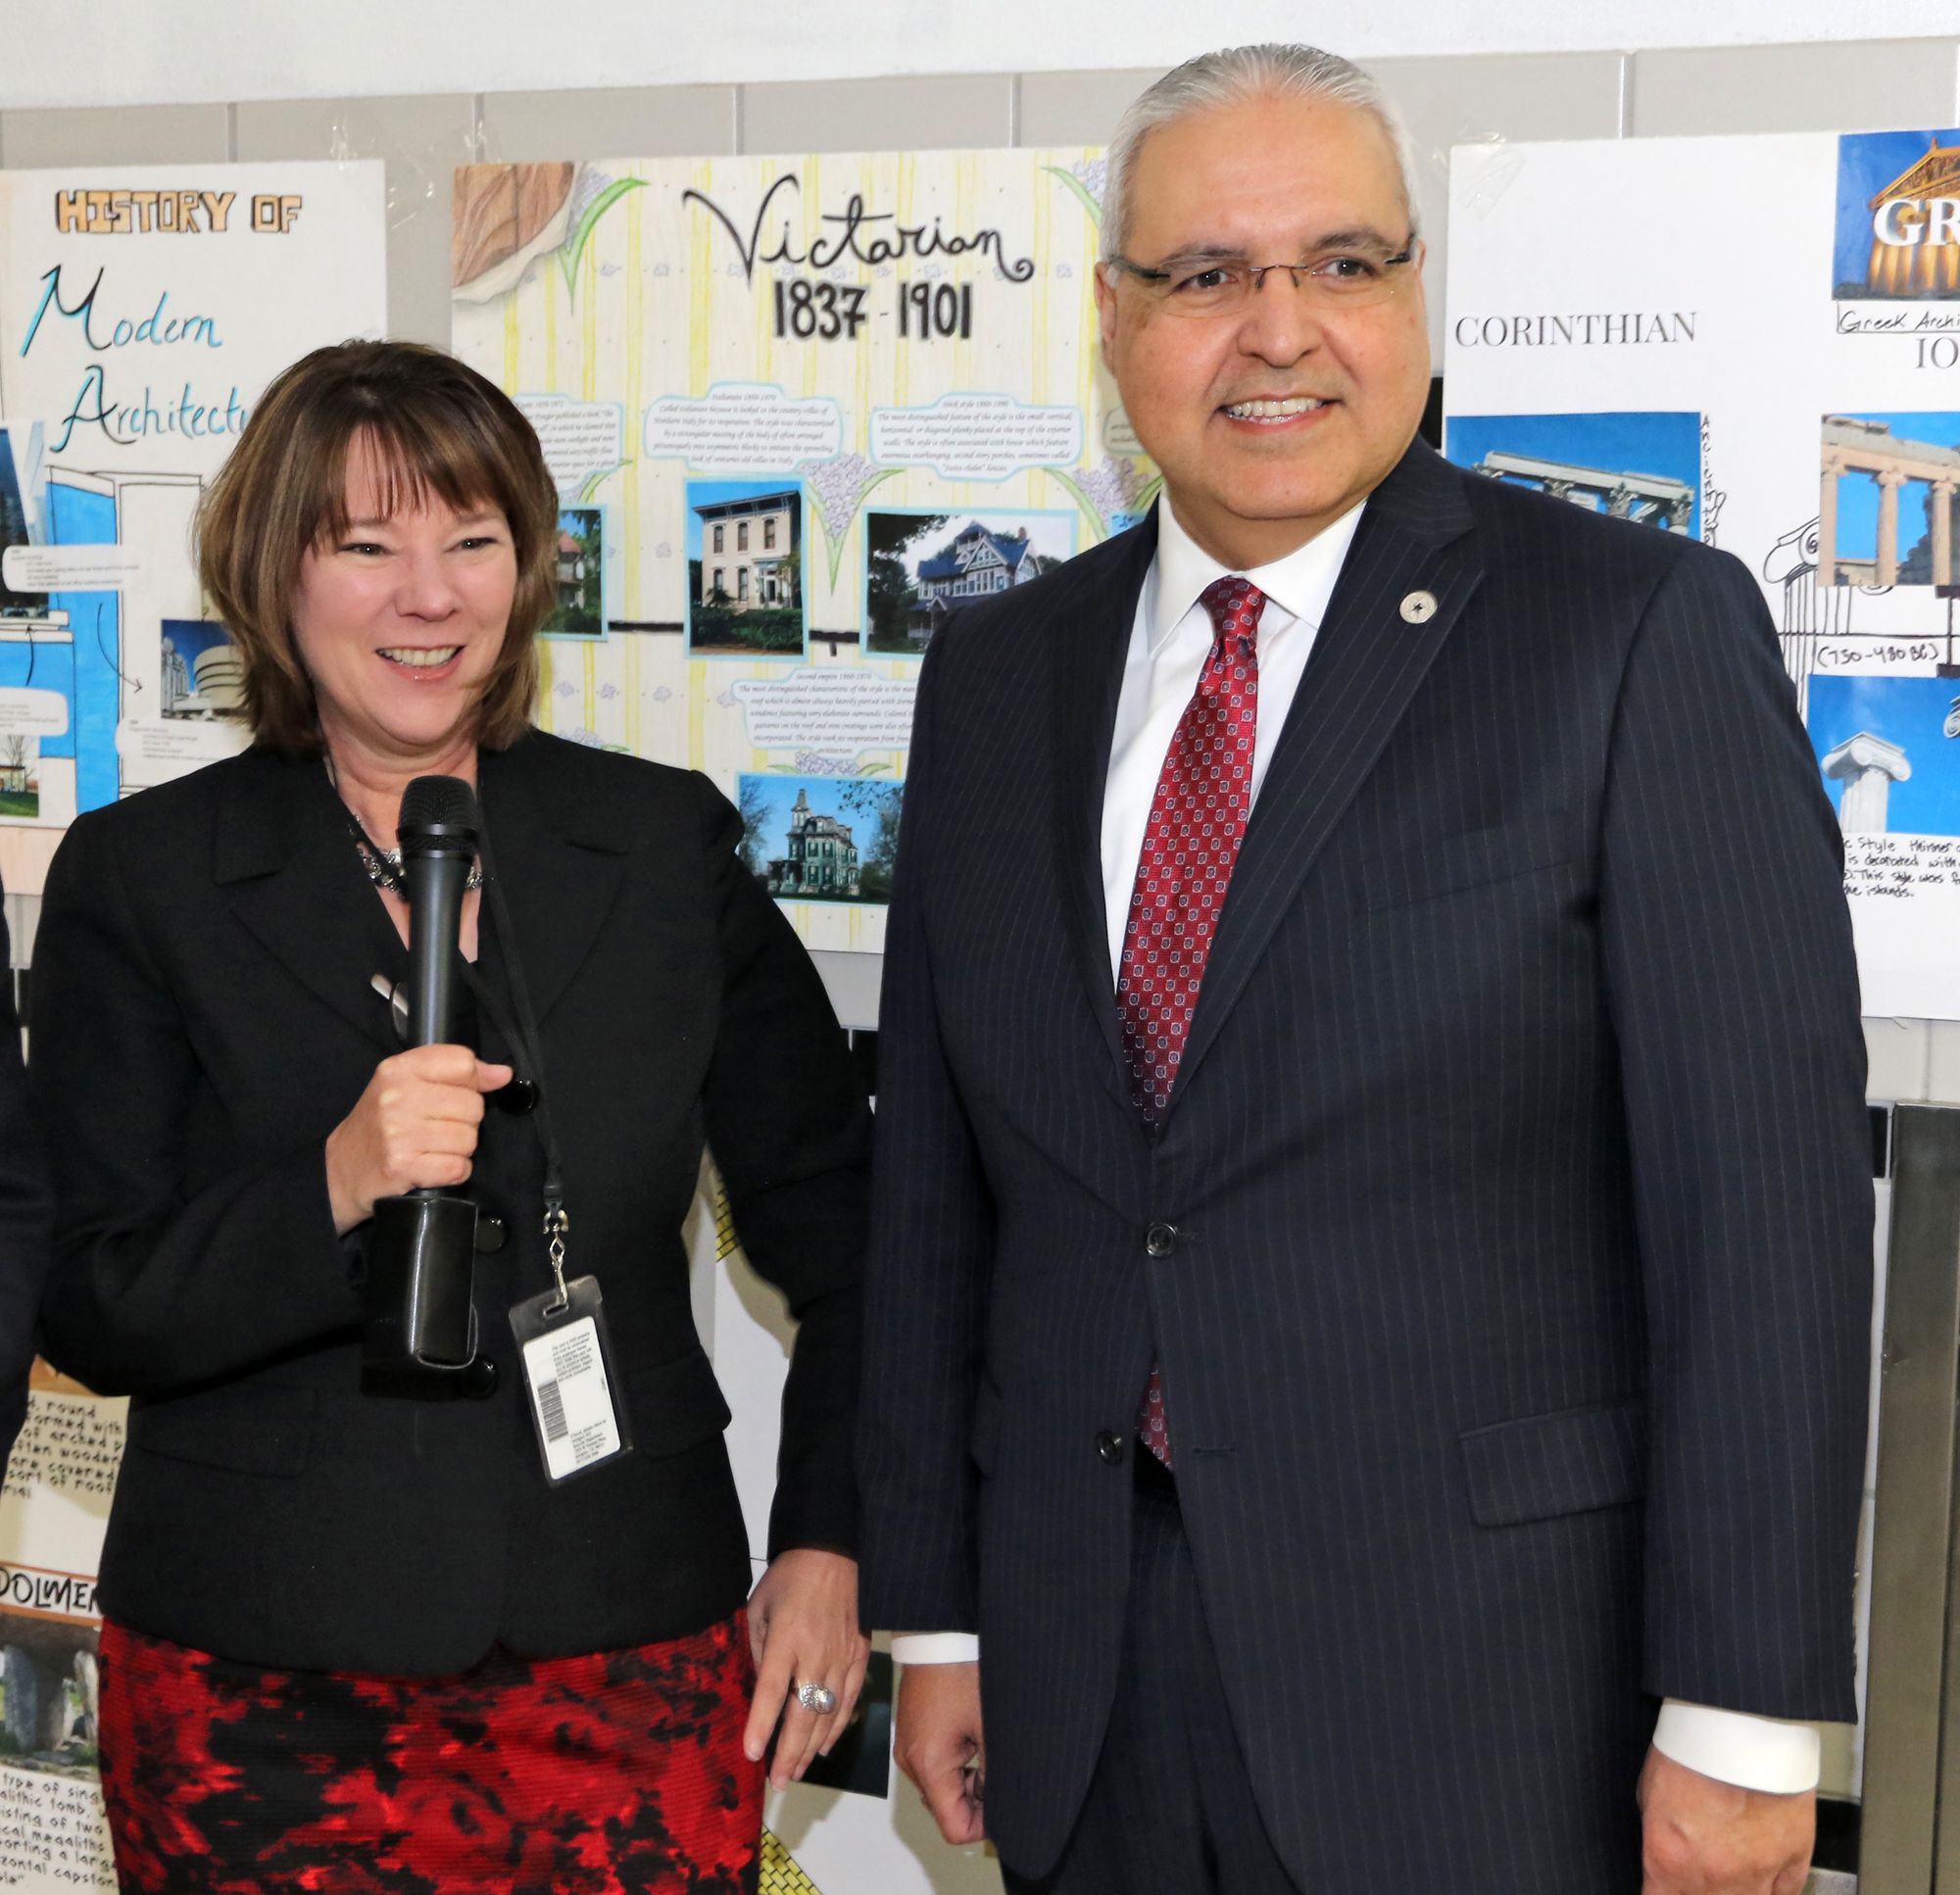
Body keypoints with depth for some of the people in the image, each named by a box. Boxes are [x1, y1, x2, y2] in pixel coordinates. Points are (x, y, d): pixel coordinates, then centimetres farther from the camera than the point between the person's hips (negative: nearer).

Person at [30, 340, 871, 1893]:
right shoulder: (139, 878, -2)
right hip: (257, 1690, -1)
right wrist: (335, 1190, -21)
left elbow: (839, 1227, 11)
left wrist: (827, 1544, 5)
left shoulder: (667, 843, 3)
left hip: (631, 1660, 1)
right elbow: (93, 1314, -5)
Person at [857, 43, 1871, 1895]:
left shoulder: (1641, 632, -8)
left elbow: (1766, 1200, -11)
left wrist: (1743, 1716, -12)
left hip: (1484, 1688, -4)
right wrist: (935, 1610, 8)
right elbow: (934, 1187, 8)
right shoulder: (995, 677, 6)